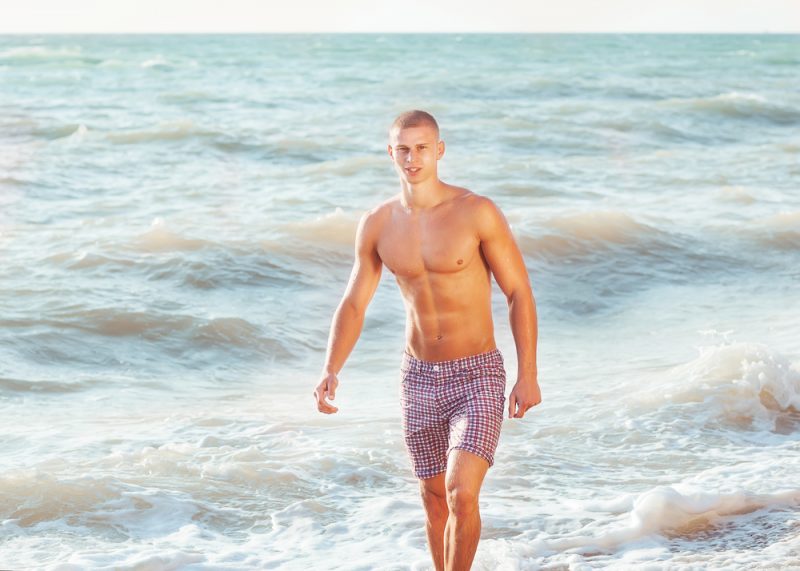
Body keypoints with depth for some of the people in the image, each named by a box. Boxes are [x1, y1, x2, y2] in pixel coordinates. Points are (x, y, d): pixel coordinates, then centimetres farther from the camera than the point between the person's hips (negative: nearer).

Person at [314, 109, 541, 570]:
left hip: (478, 376, -4)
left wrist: (528, 374, -13)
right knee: (436, 501, 14)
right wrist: (331, 370, -7)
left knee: (462, 494, -19)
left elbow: (519, 292, -8)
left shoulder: (477, 212, -12)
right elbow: (353, 304, 7)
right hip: (420, 377, 4)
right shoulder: (377, 225, 0)